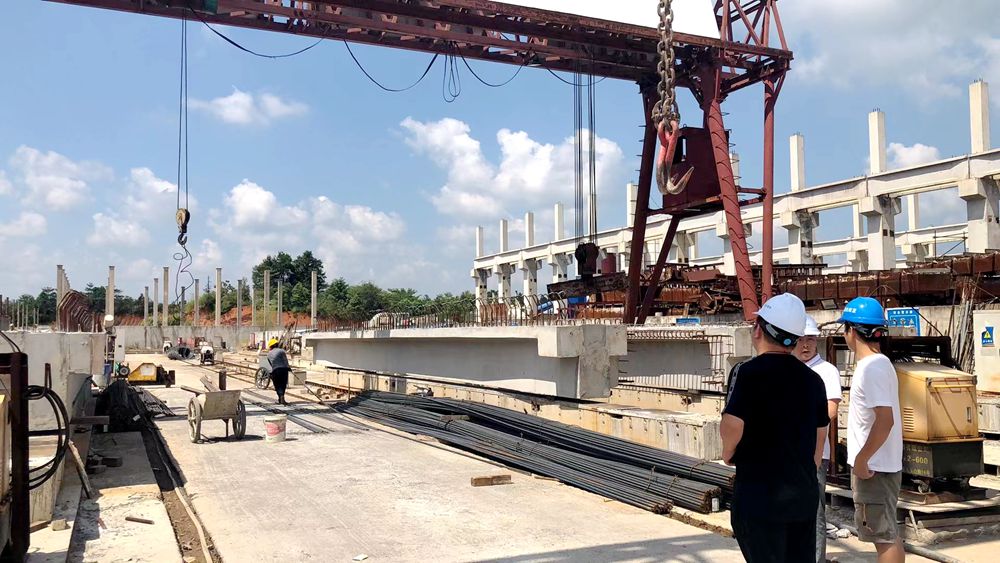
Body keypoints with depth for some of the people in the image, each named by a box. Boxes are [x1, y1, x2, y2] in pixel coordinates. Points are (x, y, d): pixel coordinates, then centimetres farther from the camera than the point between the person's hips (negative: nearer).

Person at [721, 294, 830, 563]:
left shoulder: (750, 372, -14)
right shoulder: (813, 378, 7)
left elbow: (733, 424, -25)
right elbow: (820, 438, 14)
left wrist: (727, 454, -5)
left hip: (760, 495, -6)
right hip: (804, 494, 6)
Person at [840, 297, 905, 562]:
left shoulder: (872, 369, -20)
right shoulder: (877, 364, 11)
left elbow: (885, 419, -28)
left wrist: (861, 458, -21)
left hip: (873, 468, -10)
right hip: (875, 465, 10)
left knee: (884, 535, -1)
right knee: (886, 534, 18)